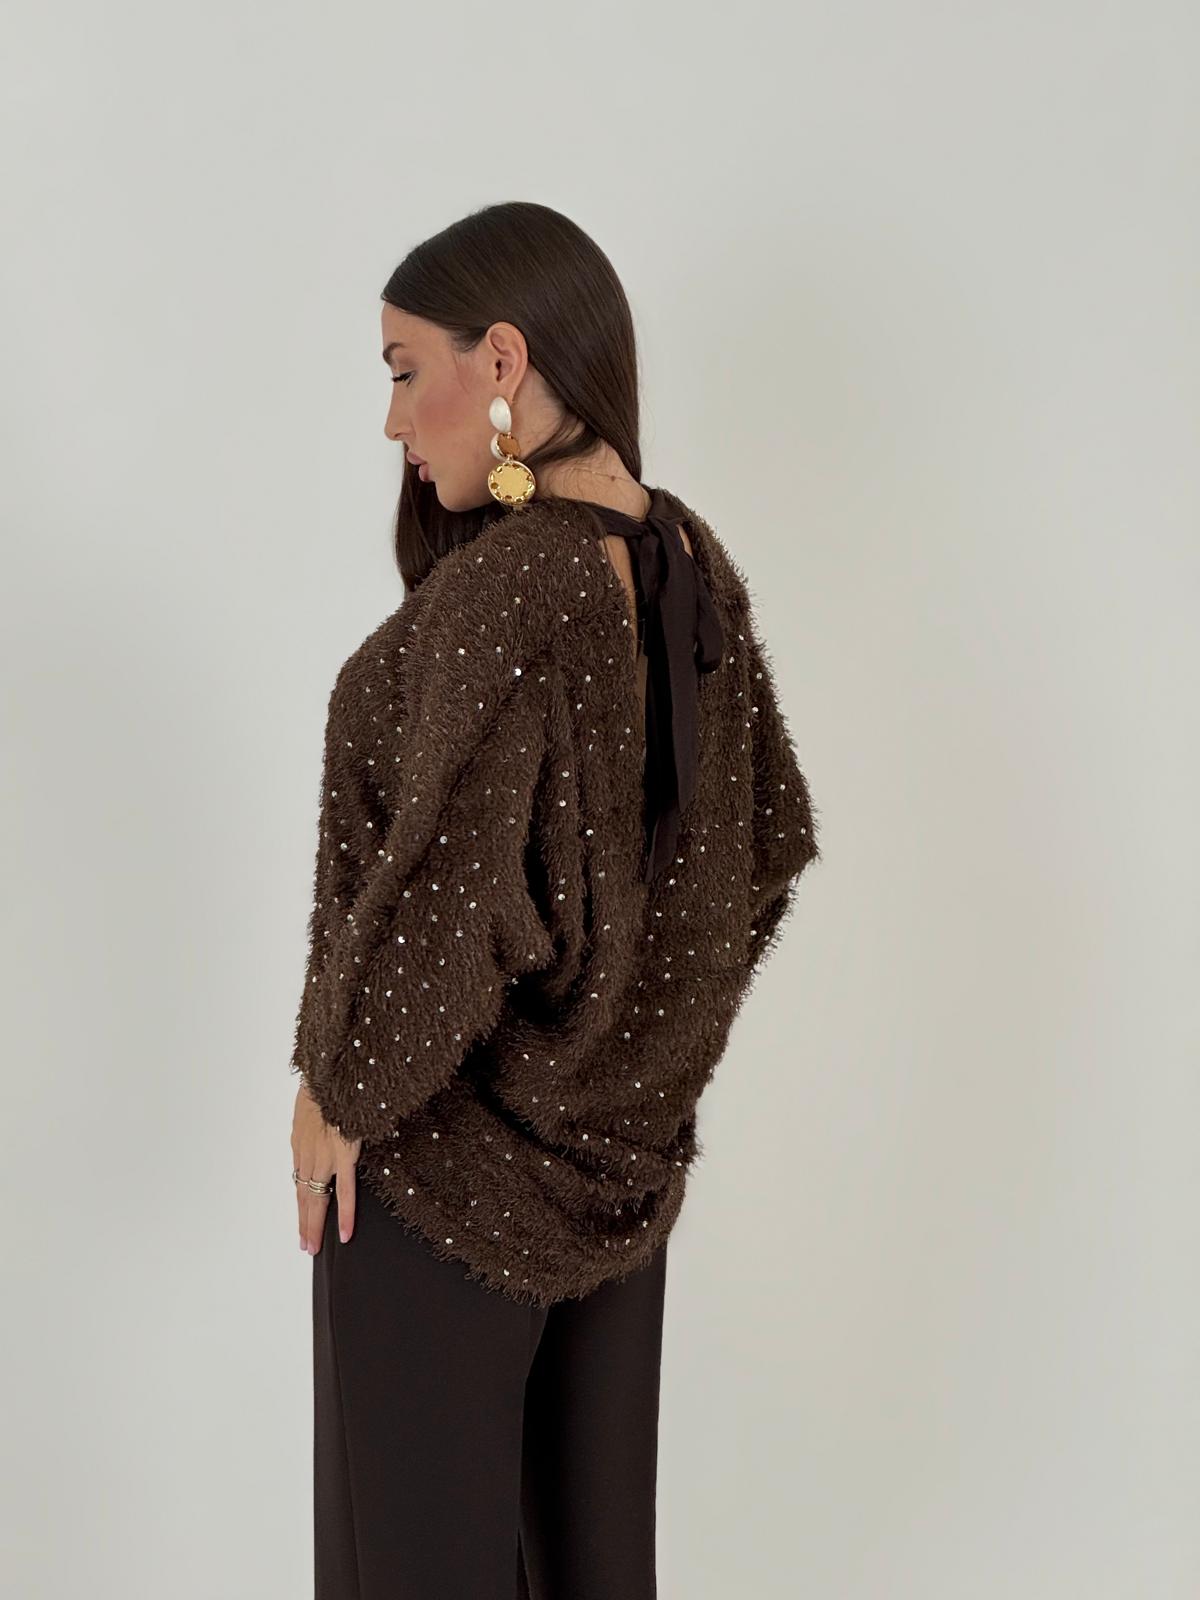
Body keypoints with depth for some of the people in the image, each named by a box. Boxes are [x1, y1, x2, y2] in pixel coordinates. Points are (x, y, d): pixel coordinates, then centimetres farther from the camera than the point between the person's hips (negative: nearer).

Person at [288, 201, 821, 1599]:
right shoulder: (692, 566, -1)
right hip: (625, 1131, 7)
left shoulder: (497, 589, -25)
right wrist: (641, 1028, 14)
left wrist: (337, 1086, -11)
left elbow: (439, 895, -26)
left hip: (456, 1139, -7)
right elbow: (767, 833, 7)